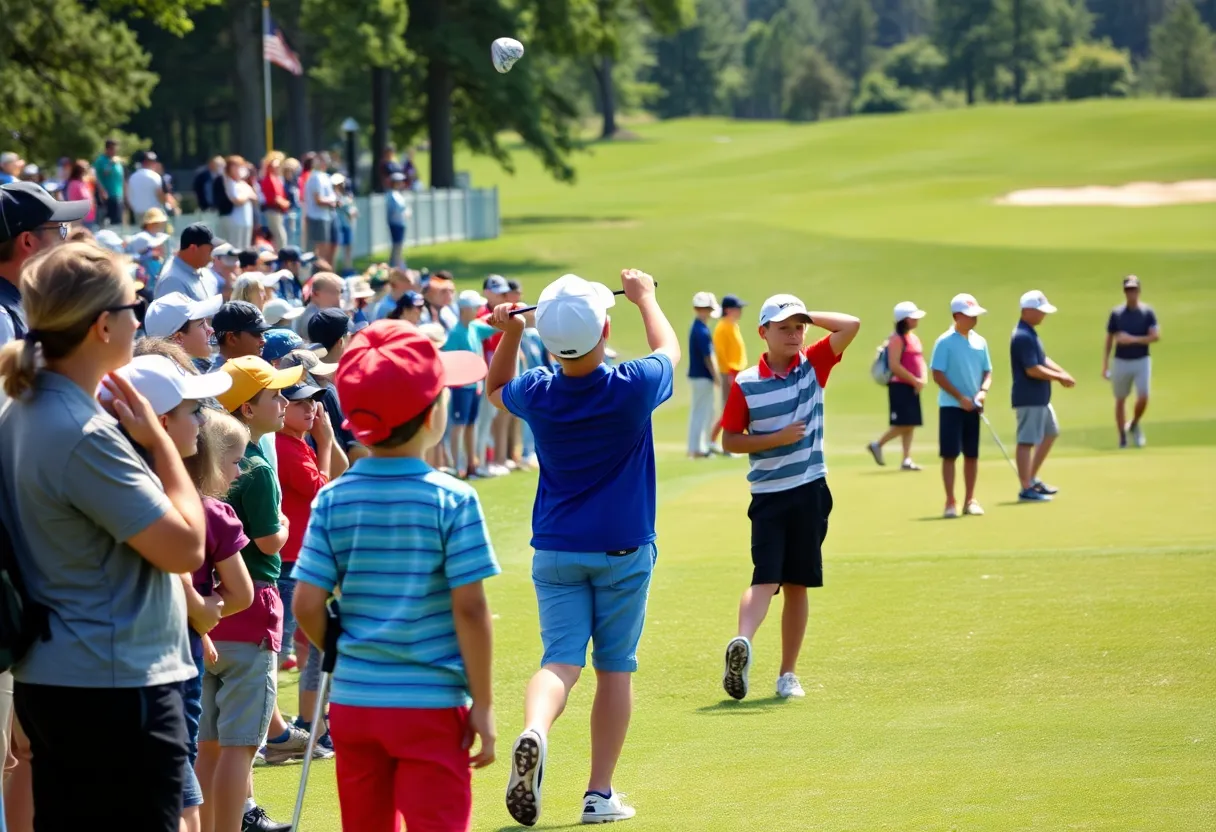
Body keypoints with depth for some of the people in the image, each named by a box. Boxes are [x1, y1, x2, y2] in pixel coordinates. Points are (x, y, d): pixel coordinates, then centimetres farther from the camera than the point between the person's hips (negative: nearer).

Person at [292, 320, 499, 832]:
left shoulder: (334, 499, -1)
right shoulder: (451, 500, -11)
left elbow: (307, 604, -5)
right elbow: (469, 610, -12)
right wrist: (482, 705, -5)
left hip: (353, 701, 4)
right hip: (431, 705, -4)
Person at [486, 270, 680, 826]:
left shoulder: (537, 394, -10)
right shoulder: (632, 388, -15)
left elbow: (496, 391, 17)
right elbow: (669, 349, 10)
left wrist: (509, 336, 4)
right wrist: (644, 296, 24)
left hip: (555, 551, 1)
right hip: (624, 551, -1)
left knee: (561, 660, -3)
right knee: (615, 667, 9)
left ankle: (534, 732, -35)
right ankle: (600, 793, 9)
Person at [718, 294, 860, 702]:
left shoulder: (813, 365, 3)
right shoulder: (745, 384, -4)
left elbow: (851, 325, -6)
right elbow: (729, 440, -4)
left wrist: (806, 316, -4)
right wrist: (777, 439, -14)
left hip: (810, 492, 3)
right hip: (768, 495, -3)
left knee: (797, 584, -1)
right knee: (766, 577, -12)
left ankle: (788, 673, -5)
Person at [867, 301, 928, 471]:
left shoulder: (914, 338, 16)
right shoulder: (897, 339, -11)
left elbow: (920, 362, 20)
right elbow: (894, 366, -19)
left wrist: (923, 380, 0)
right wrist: (915, 380, -17)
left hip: (912, 387, 9)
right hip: (899, 386, -9)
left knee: (910, 425, 7)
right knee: (903, 424, -11)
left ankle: (907, 460, 9)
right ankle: (877, 445, 4)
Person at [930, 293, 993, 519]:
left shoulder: (979, 341, 7)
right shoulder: (945, 342, -8)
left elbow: (987, 372, 13)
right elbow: (938, 375, -11)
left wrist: (983, 391, -7)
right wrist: (960, 397, -15)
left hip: (973, 407, 5)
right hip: (951, 406, -5)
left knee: (972, 454, 7)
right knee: (950, 454, -4)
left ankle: (970, 500, 15)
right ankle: (950, 502, -1)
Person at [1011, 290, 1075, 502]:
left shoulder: (1030, 334, 14)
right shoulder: (1023, 337, -20)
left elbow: (1043, 360, 20)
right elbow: (1032, 370, -25)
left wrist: (1061, 372, 3)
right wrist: (1059, 377, -15)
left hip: (1040, 398, 11)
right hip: (1029, 399, -11)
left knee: (1051, 433, 22)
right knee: (1027, 441, -5)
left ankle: (1032, 478, 29)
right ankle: (1026, 489, 0)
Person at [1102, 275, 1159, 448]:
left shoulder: (1147, 312, 0)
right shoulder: (1116, 313, 4)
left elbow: (1156, 336, -9)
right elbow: (1109, 340, 7)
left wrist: (1133, 339, -20)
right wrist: (1105, 365, 2)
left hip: (1141, 362, -1)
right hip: (1121, 362, 1)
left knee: (1143, 397, -14)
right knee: (1120, 400, 5)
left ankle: (1134, 425, 13)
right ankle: (1122, 436, 16)